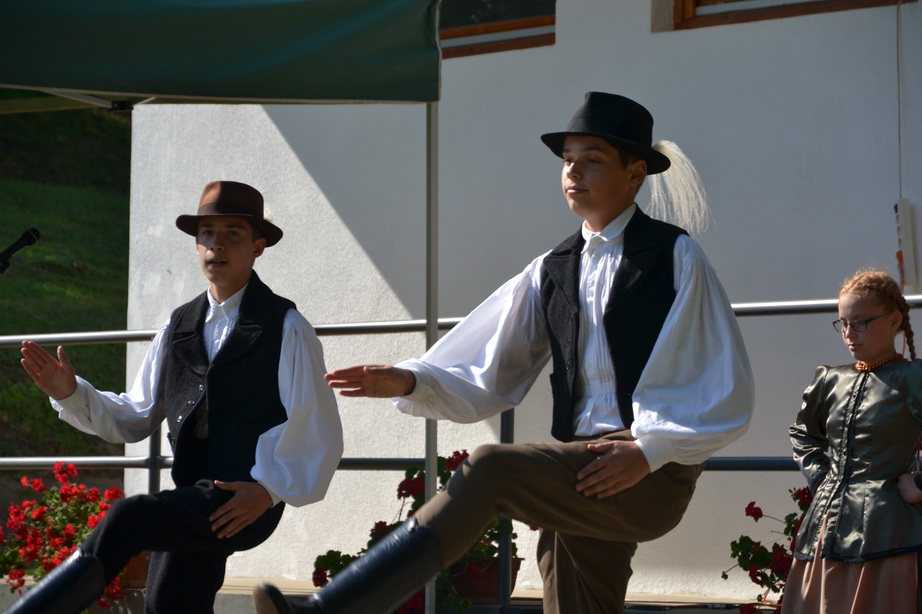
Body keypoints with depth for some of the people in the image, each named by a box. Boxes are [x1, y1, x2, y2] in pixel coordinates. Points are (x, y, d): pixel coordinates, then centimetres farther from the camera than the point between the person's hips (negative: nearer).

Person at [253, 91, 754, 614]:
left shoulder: (676, 258, 1)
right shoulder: (551, 273, 18)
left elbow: (727, 395, -2)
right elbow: (487, 380, 14)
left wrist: (650, 450, -15)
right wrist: (410, 383, -5)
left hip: (655, 475, -6)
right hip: (583, 475, 6)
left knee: (491, 470, -25)